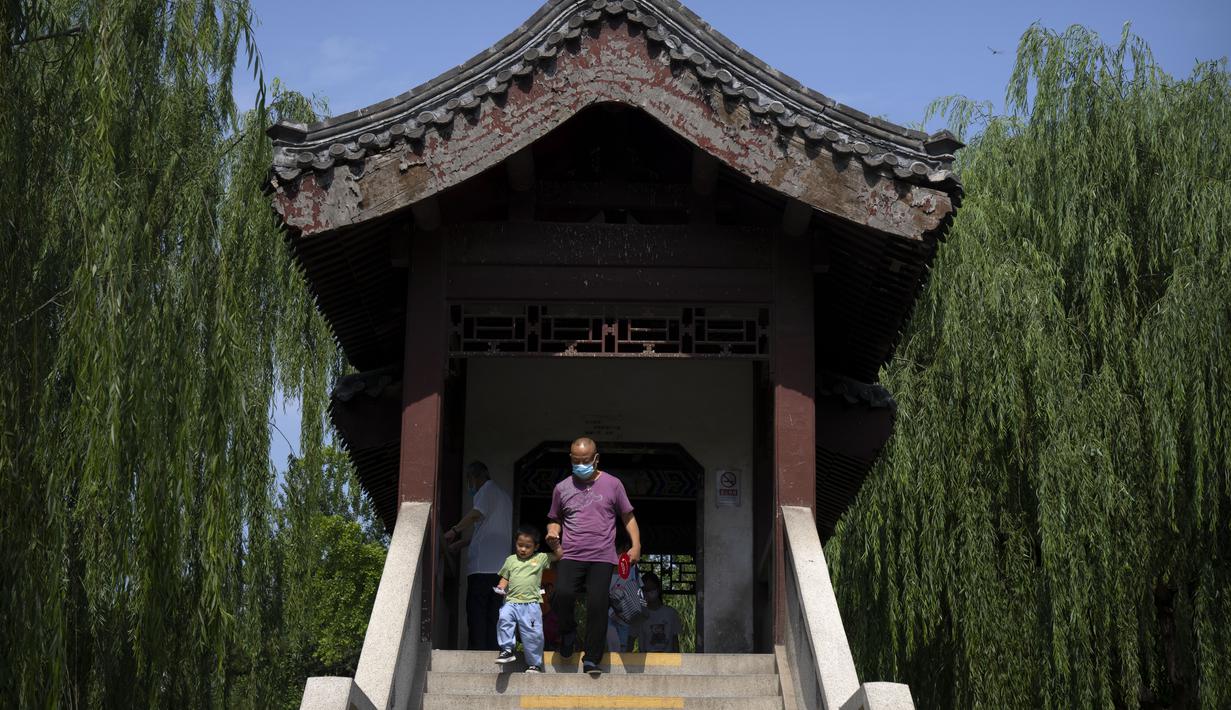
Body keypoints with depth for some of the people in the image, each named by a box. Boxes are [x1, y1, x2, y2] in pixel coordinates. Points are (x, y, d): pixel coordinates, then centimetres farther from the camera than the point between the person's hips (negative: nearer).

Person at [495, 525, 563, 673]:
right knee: (504, 618, -26)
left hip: (531, 603, -1)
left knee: (533, 634, -4)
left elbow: (558, 555, 14)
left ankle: (534, 664, 9)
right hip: (511, 601, 1)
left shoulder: (540, 558, 11)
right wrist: (500, 588, 0)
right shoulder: (511, 560, 16)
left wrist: (555, 544, 0)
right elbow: (505, 578, 18)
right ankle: (507, 650, -14)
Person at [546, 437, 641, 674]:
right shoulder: (562, 488, 12)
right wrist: (553, 532, 1)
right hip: (571, 556, 1)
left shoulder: (612, 484, 7)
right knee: (563, 594, -23)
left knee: (597, 604, -13)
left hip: (602, 557, -1)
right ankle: (569, 632, 8)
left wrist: (636, 545, 0)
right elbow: (555, 519, 24)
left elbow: (627, 516, 13)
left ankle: (591, 660, -2)